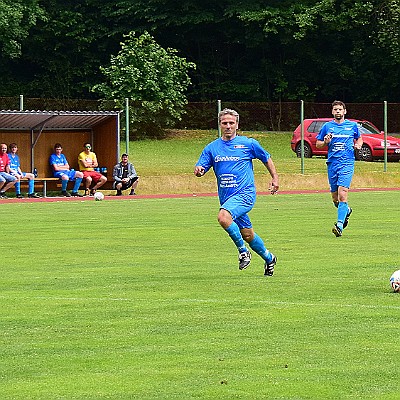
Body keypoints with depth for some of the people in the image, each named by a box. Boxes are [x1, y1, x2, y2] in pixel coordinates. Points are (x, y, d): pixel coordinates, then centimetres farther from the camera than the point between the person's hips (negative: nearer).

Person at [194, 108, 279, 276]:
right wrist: (198, 171, -22)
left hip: (245, 193, -5)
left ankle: (243, 250, -14)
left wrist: (275, 178, 12)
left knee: (223, 217, -30)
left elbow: (267, 158, 14)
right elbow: (200, 168, 1)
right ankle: (269, 258, 34)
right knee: (247, 234, 11)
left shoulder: (248, 144, 0)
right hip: (226, 197, 5)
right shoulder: (212, 148, 7)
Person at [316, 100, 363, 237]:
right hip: (332, 163, 3)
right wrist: (325, 142, -8)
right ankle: (346, 211, 41)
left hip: (347, 163, -3)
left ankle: (340, 225, -22)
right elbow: (318, 144, 13)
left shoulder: (352, 125, 7)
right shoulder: (327, 126, 7)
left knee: (342, 195, -19)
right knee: (335, 199, 9)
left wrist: (358, 145, 3)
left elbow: (359, 138, 25)